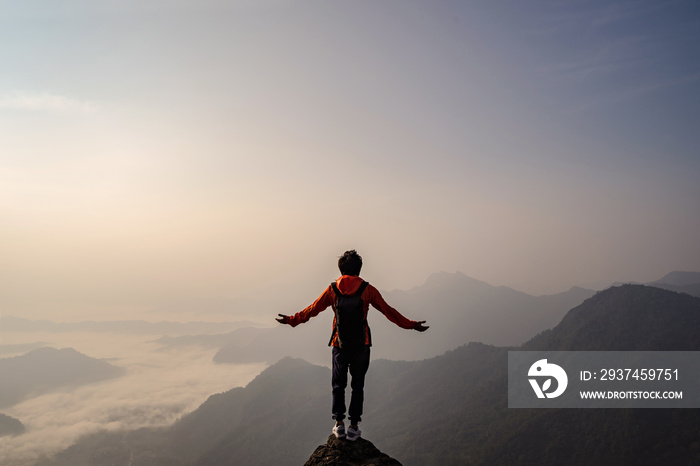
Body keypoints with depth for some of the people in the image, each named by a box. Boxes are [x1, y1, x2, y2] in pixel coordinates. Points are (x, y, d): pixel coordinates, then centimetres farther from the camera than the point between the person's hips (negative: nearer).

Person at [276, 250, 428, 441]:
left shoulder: (332, 289, -1)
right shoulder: (367, 289, -4)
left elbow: (312, 309, 4)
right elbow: (388, 311, -1)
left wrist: (291, 320, 19)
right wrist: (411, 325, 7)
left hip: (340, 345, 1)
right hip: (361, 345, -1)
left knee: (338, 384, 15)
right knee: (357, 385, 9)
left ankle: (339, 424, 14)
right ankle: (353, 427, 10)